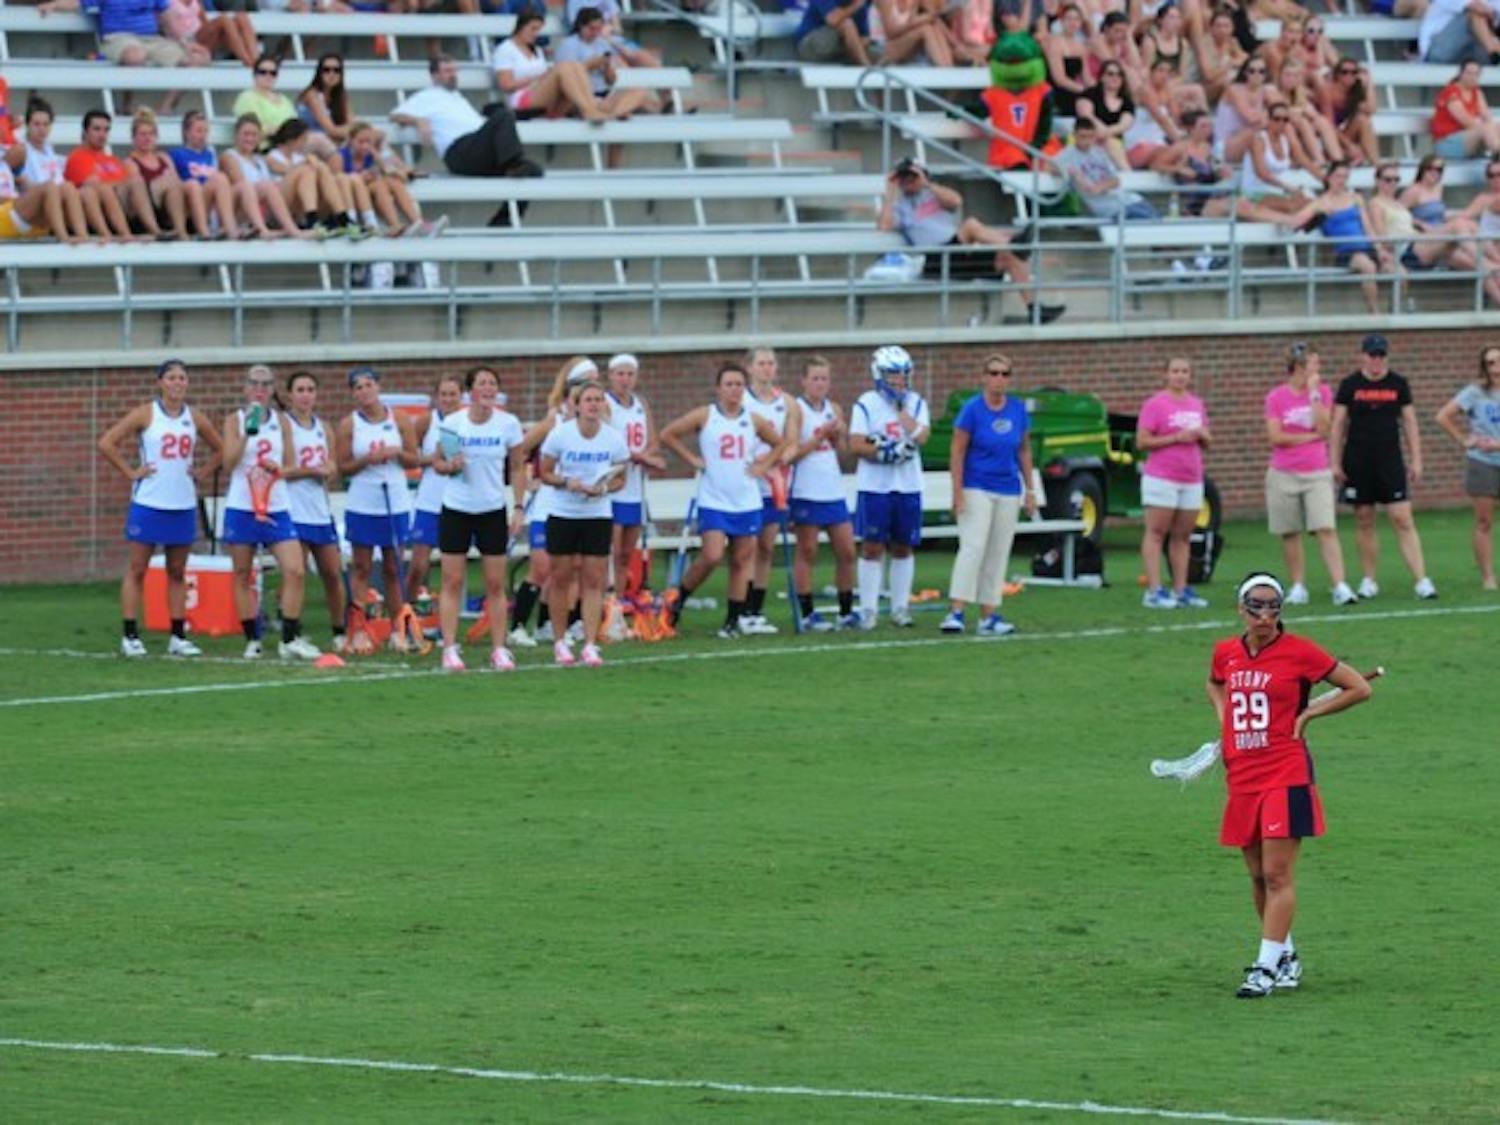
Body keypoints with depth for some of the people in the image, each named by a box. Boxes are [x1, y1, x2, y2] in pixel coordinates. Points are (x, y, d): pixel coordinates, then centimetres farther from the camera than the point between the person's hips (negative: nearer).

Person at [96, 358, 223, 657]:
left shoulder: (195, 418, 8)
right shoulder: (145, 414, -4)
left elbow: (219, 448, 21)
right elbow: (106, 443, -8)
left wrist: (202, 473, 8)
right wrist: (130, 472, -10)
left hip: (183, 505, 4)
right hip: (148, 505, -4)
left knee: (177, 573, 8)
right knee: (137, 569, -1)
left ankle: (178, 636, 11)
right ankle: (130, 636, 1)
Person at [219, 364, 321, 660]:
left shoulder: (281, 421, 9)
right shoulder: (235, 420, 2)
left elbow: (291, 466, 9)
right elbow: (229, 461, -9)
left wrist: (279, 469, -13)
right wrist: (248, 431, -19)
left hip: (277, 508, 2)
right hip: (241, 508, -2)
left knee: (295, 570, -11)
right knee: (243, 576, 2)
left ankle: (290, 639, -7)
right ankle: (252, 640, 11)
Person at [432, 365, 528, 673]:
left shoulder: (508, 424, -3)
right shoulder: (451, 423, -5)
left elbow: (517, 468, 5)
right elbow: (437, 462, 5)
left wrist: (519, 507, -1)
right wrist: (450, 466, -18)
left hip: (492, 511, 1)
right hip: (456, 509, -1)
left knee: (496, 584, 1)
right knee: (452, 581, -2)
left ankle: (499, 649, 7)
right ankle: (450, 649, 0)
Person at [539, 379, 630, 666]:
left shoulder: (614, 439, -5)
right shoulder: (561, 434, -9)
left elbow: (620, 479, 4)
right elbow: (545, 473, -2)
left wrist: (604, 488, -17)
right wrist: (566, 482, -21)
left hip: (598, 515, 1)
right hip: (563, 514, -1)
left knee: (594, 580, -3)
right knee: (561, 578, 3)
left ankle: (590, 644, -1)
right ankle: (560, 642, 15)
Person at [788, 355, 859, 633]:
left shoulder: (833, 410, 12)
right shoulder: (797, 410, -5)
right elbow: (791, 453, -11)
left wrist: (839, 436, -2)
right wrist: (820, 436, -16)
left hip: (834, 492, 6)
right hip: (807, 493, -6)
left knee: (846, 552, 5)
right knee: (807, 553, -1)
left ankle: (846, 612, 14)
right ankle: (807, 615, 3)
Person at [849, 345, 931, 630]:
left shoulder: (916, 403, 7)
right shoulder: (867, 404, -3)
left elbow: (921, 436, -9)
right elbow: (855, 445, -9)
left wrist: (901, 408, -10)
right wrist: (886, 452, -18)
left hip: (908, 486, 3)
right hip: (874, 486, -3)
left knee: (903, 548, 8)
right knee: (872, 547, -2)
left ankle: (900, 608, 16)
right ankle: (868, 610, 3)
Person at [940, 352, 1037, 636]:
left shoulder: (1018, 410, 4)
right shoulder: (972, 409, -9)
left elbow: (1024, 451, 14)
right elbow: (957, 452, -8)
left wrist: (1030, 490, 13)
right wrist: (958, 493, -12)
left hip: (1008, 492, 5)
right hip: (976, 489, -5)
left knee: (998, 554, 6)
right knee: (973, 547, -15)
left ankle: (989, 616, 11)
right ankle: (956, 612, -18)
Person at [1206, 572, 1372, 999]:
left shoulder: (1298, 652, -6)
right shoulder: (1226, 653, 8)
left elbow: (1359, 688, -1)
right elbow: (1215, 684, 32)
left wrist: (1307, 714, -4)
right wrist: (1224, 717, 13)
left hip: (1286, 775, -5)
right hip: (1242, 778, 6)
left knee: (1278, 875, -9)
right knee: (1258, 876, 11)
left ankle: (1267, 967, -9)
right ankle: (1285, 956, 27)